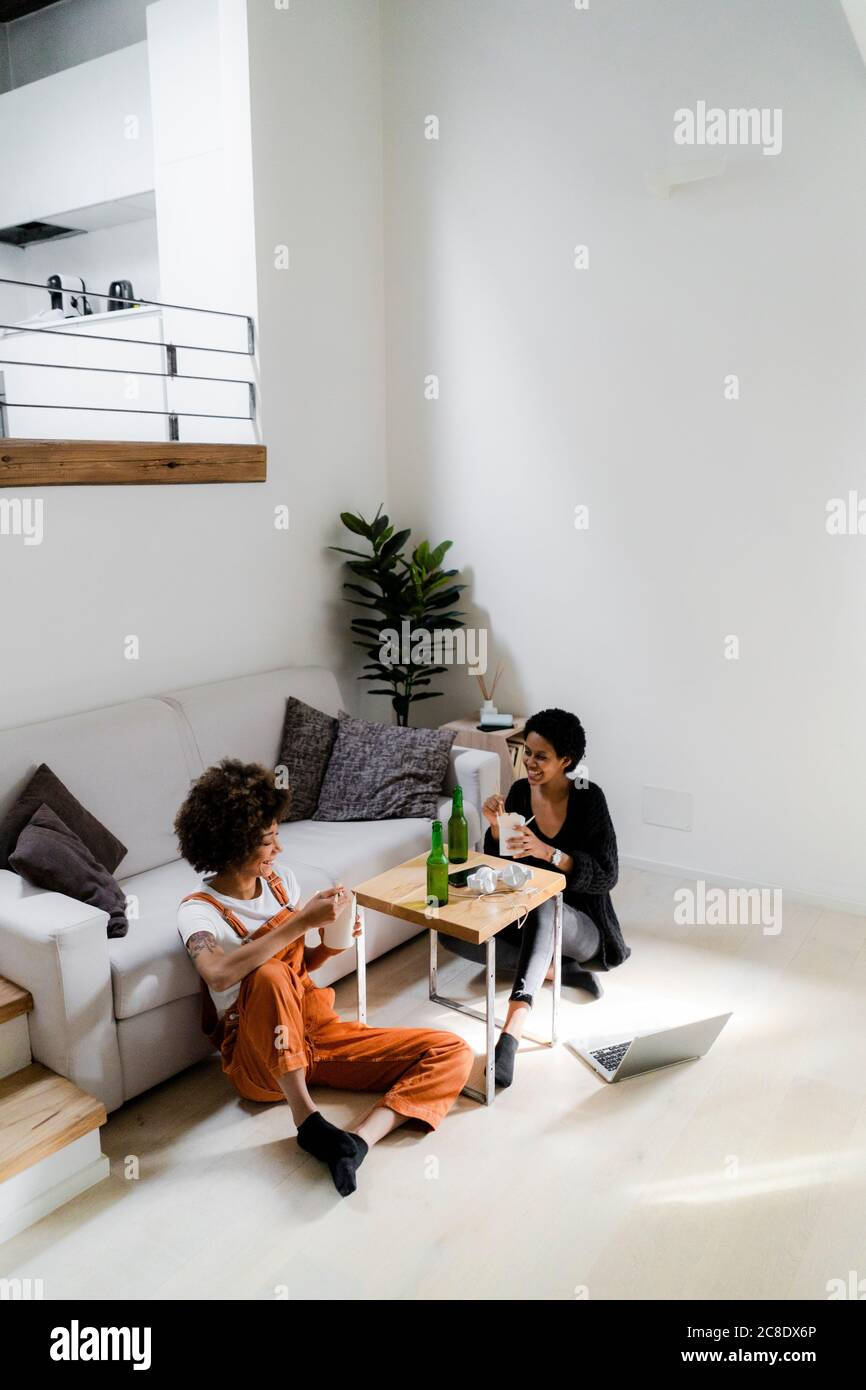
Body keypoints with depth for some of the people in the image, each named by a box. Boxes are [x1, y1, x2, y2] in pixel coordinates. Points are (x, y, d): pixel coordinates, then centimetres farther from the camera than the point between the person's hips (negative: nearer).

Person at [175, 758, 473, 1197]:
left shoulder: (280, 879, 6)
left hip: (319, 1030, 6)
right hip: (261, 1061, -6)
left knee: (453, 1052, -10)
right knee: (269, 976, -40)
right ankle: (306, 1117, -28)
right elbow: (219, 975, -36)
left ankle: (356, 1141, -29)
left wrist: (329, 945, -5)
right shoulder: (199, 911, -13)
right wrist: (302, 921, -33)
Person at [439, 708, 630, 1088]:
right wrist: (496, 828, -17)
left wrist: (547, 852, -33)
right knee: (452, 933, -20)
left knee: (542, 904, -41)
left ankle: (512, 1032, -52)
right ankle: (555, 967, -12)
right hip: (525, 917, 5)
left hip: (579, 925, -5)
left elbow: (605, 877, -20)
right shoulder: (520, 791, -1)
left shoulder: (588, 799, -14)